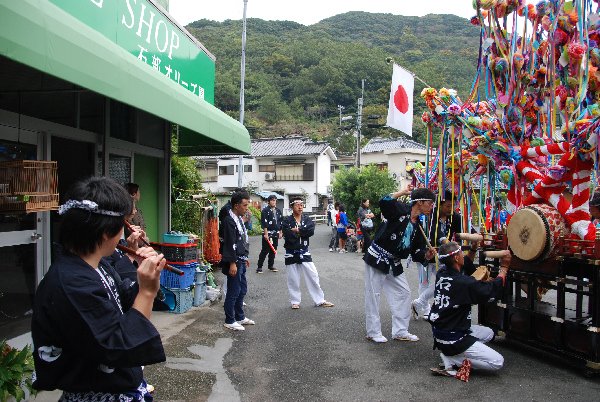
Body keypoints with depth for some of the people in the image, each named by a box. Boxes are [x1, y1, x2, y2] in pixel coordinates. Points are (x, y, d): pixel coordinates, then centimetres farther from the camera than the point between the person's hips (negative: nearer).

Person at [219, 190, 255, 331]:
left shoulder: (239, 218, 14)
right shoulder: (229, 220, -17)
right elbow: (229, 244, -21)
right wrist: (232, 263, -22)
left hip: (240, 261, 10)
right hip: (234, 262, -10)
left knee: (242, 289, 17)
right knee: (233, 291, -2)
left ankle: (240, 317, 30)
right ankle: (229, 321, 9)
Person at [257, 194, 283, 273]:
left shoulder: (278, 211, 14)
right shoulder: (265, 211, -5)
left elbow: (281, 222, 19)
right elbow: (264, 223, -11)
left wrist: (280, 233, 14)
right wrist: (266, 234, -16)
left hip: (276, 234, 6)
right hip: (267, 233, -6)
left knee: (273, 250, 10)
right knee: (265, 251, -7)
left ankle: (271, 266, 20)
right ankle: (259, 267, -1)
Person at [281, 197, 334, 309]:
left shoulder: (307, 219, 5)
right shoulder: (286, 220, -4)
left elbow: (311, 231, -15)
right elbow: (288, 235, -20)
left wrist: (297, 230, -17)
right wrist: (302, 232, -11)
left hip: (304, 253, 3)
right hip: (291, 254, -2)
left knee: (313, 276, 5)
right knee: (293, 279, 6)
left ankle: (320, 300, 17)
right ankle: (295, 301, 23)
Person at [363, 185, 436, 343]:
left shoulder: (418, 226, 9)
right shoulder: (400, 211, -14)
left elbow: (417, 251, 10)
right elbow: (384, 202, -35)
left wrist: (426, 255, -12)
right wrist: (403, 192, -24)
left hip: (394, 263, 8)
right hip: (377, 258, -8)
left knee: (403, 292, 11)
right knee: (373, 295, 0)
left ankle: (400, 331, 23)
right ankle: (373, 332, 14)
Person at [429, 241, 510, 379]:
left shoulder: (442, 274, -1)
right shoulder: (463, 283, -26)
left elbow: (465, 265, 20)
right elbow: (493, 291, -13)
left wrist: (473, 249, 11)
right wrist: (504, 267, -2)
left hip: (439, 331, 8)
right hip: (451, 340, -8)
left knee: (488, 333, 24)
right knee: (497, 361, -4)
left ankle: (451, 355, 8)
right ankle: (451, 359, -4)